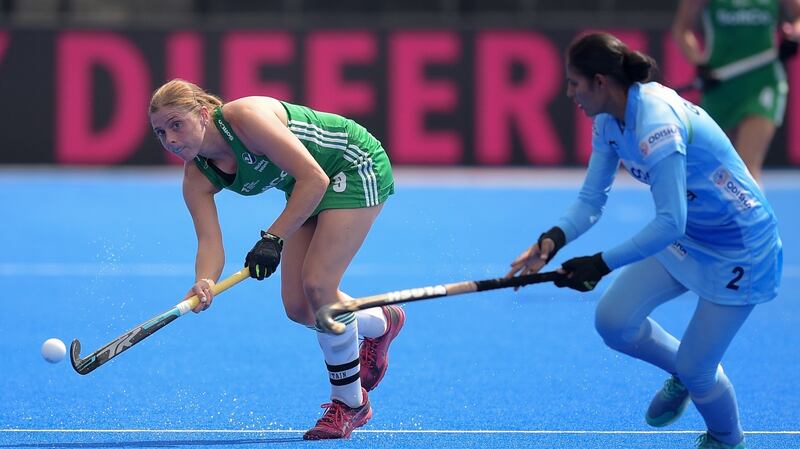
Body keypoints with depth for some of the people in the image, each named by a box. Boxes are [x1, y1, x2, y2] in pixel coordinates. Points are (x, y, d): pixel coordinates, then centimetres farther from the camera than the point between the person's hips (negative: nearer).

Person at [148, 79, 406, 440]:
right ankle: (381, 324, 35)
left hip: (358, 166, -8)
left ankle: (350, 403, -1)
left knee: (317, 284, -18)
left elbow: (315, 178, -33)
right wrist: (204, 283, -41)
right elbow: (210, 241, -19)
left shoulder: (245, 118, -33)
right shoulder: (196, 178, -11)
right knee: (298, 307, 2)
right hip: (307, 188, 8)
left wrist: (274, 238, -36)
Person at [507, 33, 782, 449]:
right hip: (686, 238, 8)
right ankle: (682, 372, 25)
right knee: (613, 320, -4)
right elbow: (591, 199, -3)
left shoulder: (655, 122, -33)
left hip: (737, 251, -8)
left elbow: (671, 223, -35)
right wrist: (554, 238, -23)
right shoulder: (609, 121, -5)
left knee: (694, 370, -4)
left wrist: (602, 264, -32)